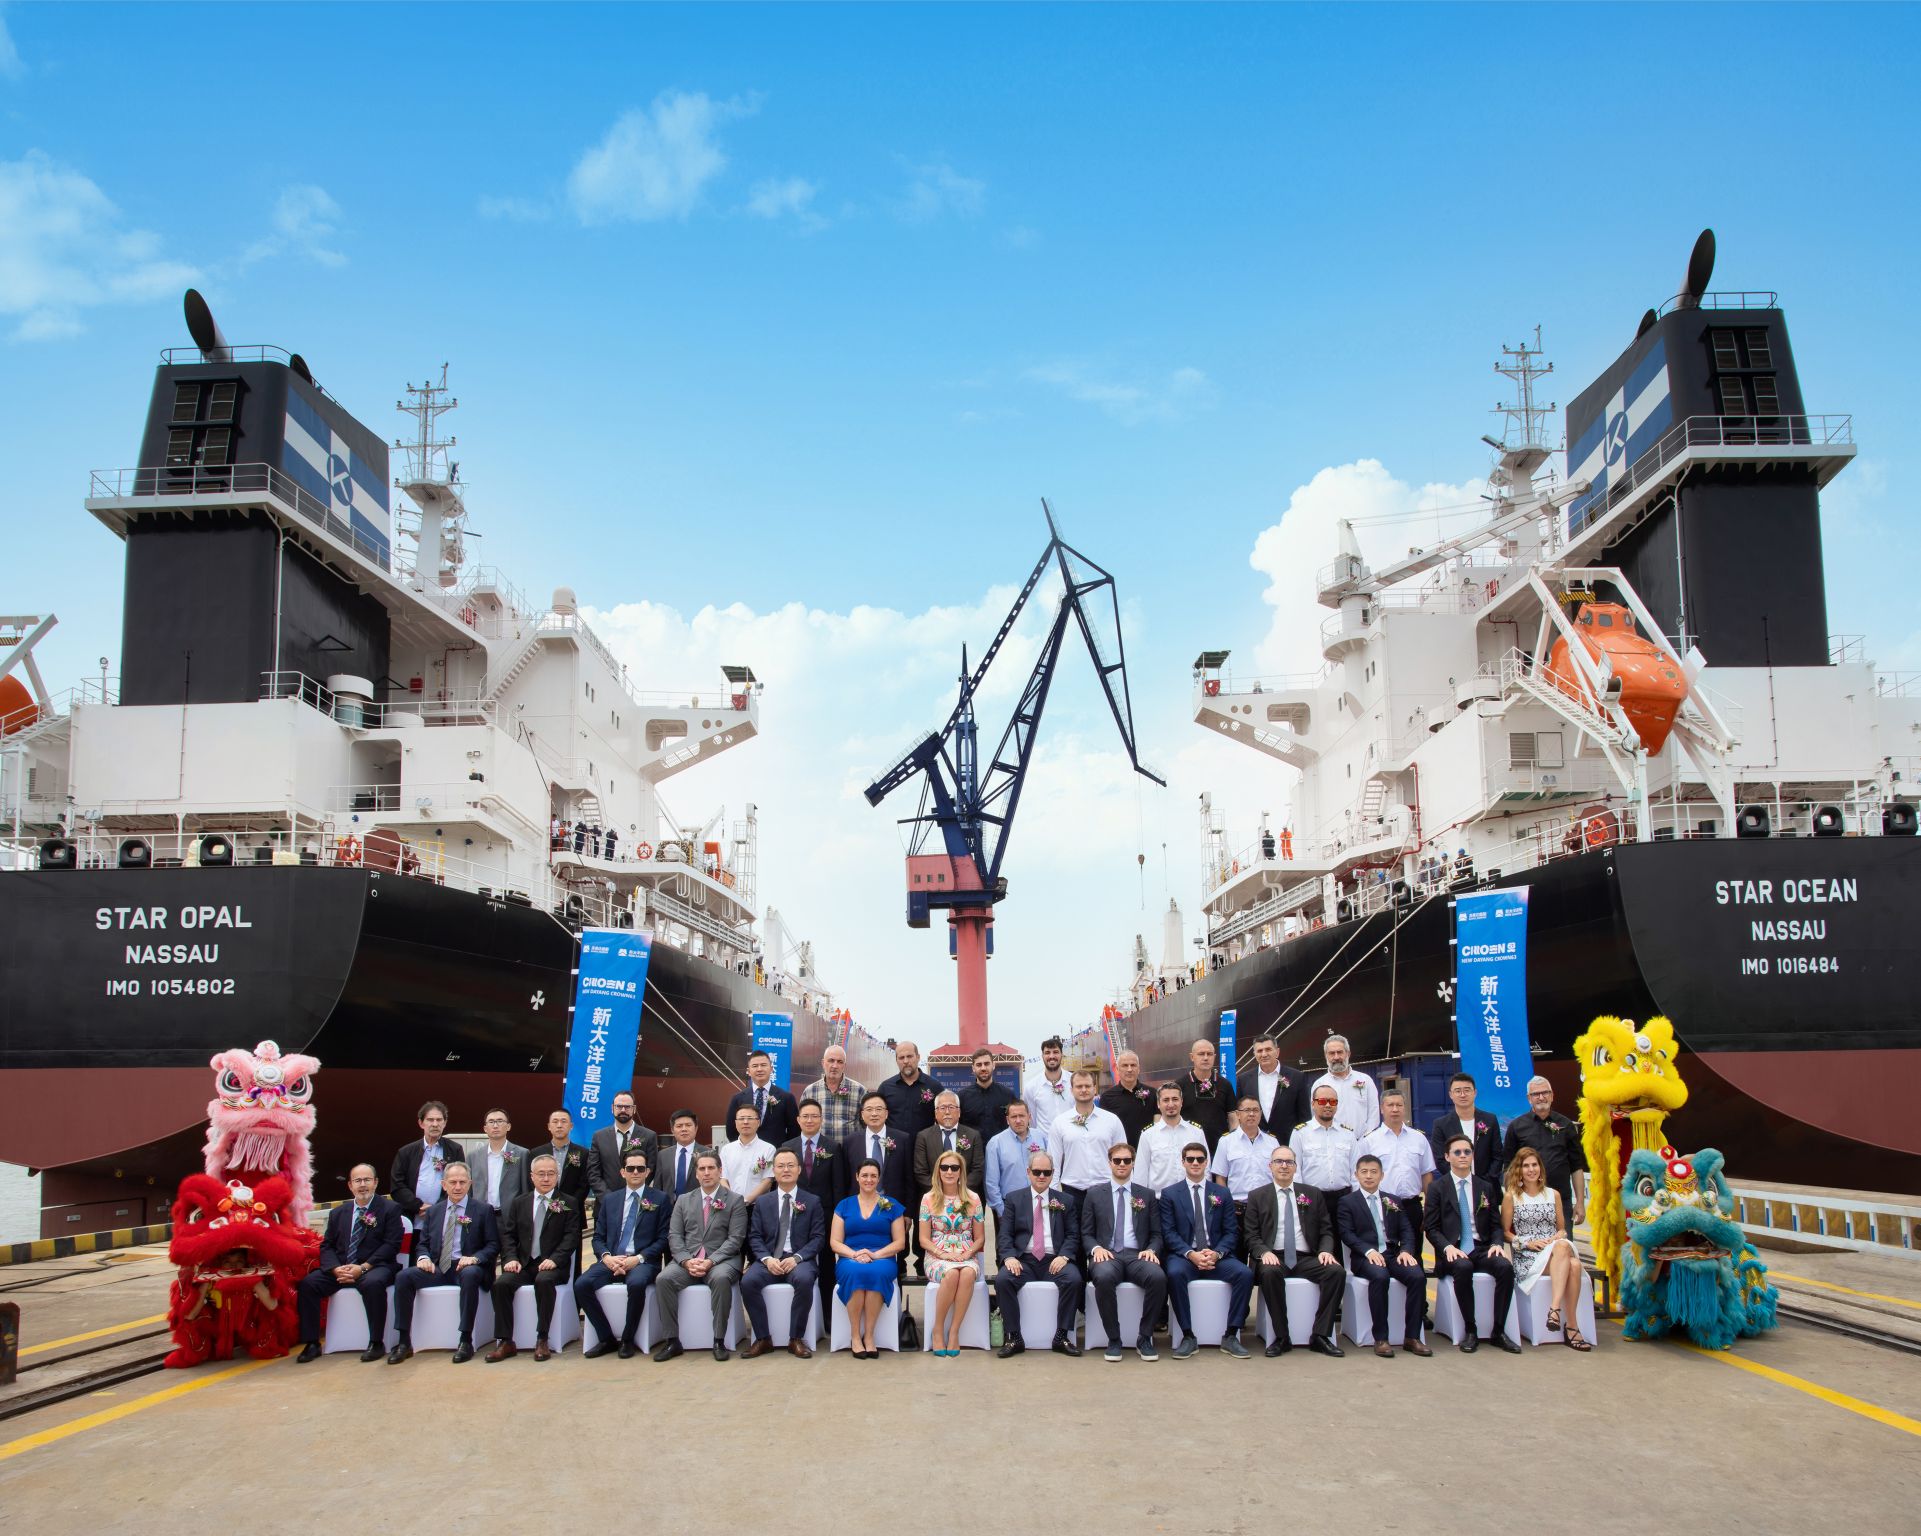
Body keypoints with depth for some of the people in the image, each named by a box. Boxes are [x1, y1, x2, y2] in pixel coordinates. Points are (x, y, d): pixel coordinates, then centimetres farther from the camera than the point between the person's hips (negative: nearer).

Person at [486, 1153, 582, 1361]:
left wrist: (554, 1259, -18)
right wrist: (511, 1258, -7)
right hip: (524, 1264, 3)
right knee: (501, 1283, -25)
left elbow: (571, 1237, -3)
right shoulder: (520, 1203, 17)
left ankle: (542, 1340, -26)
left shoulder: (569, 1203, 6)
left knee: (544, 1280, -36)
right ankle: (505, 1342, -19)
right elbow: (508, 1234, 11)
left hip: (552, 1265, -3)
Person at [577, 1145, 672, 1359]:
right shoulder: (609, 1200, 18)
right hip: (611, 1260, 4)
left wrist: (638, 1258, -13)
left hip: (643, 1261, -4)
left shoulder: (660, 1200, 7)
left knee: (636, 1283, -37)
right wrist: (607, 1257, -8)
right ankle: (606, 1339, -8)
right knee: (581, 1285, -24)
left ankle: (627, 1340, -15)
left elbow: (663, 1239, 1)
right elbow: (598, 1237, 14)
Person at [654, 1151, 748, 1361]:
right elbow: (674, 1236, 8)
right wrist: (687, 1260, -12)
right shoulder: (683, 1201, 16)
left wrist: (710, 1261, -17)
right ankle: (672, 1341, -18)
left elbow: (735, 1239, -4)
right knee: (663, 1279, -27)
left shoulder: (734, 1201, 5)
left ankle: (719, 1341, -25)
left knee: (721, 1279, -37)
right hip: (687, 1260, 3)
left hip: (721, 1260, -3)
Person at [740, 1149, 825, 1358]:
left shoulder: (813, 1202, 8)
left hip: (800, 1260, -2)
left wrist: (797, 1258, -15)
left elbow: (818, 1238, 1)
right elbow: (754, 1237, 7)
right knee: (748, 1281, -29)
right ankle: (763, 1339, -16)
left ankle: (796, 1339, -20)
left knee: (804, 1280, -36)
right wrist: (767, 1259, -12)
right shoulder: (762, 1202, 14)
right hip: (769, 1259, 2)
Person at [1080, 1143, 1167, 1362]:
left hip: (1137, 1255, 1)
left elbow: (1156, 1234, 15)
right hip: (1107, 1254, -1)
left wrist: (1151, 1250, -7)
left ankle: (1145, 1338, -16)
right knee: (1104, 1277, -38)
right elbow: (1086, 1234, 12)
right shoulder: (1094, 1195, 15)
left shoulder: (1147, 1195, 18)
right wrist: (1096, 1248, -10)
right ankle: (1113, 1339, -21)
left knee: (1158, 1276, -34)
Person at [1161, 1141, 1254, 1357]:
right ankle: (1188, 1337, -25)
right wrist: (1191, 1254, -16)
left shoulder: (1222, 1194, 14)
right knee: (1175, 1274, -36)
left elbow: (1230, 1232, 8)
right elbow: (1168, 1233, 0)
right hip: (1184, 1256, -2)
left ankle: (1230, 1336, -17)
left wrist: (1216, 1253, -12)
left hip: (1217, 1256, 2)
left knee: (1245, 1274, -27)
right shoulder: (1169, 1194, 8)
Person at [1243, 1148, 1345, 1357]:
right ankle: (1281, 1337, -25)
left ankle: (1320, 1336, -20)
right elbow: (1251, 1235, 4)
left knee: (1336, 1271, -27)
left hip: (1306, 1258, 2)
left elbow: (1326, 1231, 14)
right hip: (1275, 1258, -2)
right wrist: (1264, 1252, -17)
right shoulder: (1257, 1197, 10)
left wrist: (1326, 1250, -8)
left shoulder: (1313, 1195, 16)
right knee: (1270, 1273, -37)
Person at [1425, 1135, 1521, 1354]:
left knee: (1506, 1267, -28)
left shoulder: (1486, 1188, 16)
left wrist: (1497, 1244, -8)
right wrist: (1448, 1247, -18)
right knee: (1463, 1268, -37)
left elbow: (1496, 1225, 14)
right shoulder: (1437, 1189, 5)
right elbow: (1432, 1229, 1)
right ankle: (1470, 1331, -23)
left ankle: (1499, 1331, -18)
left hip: (1481, 1248, 3)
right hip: (1454, 1251, -3)